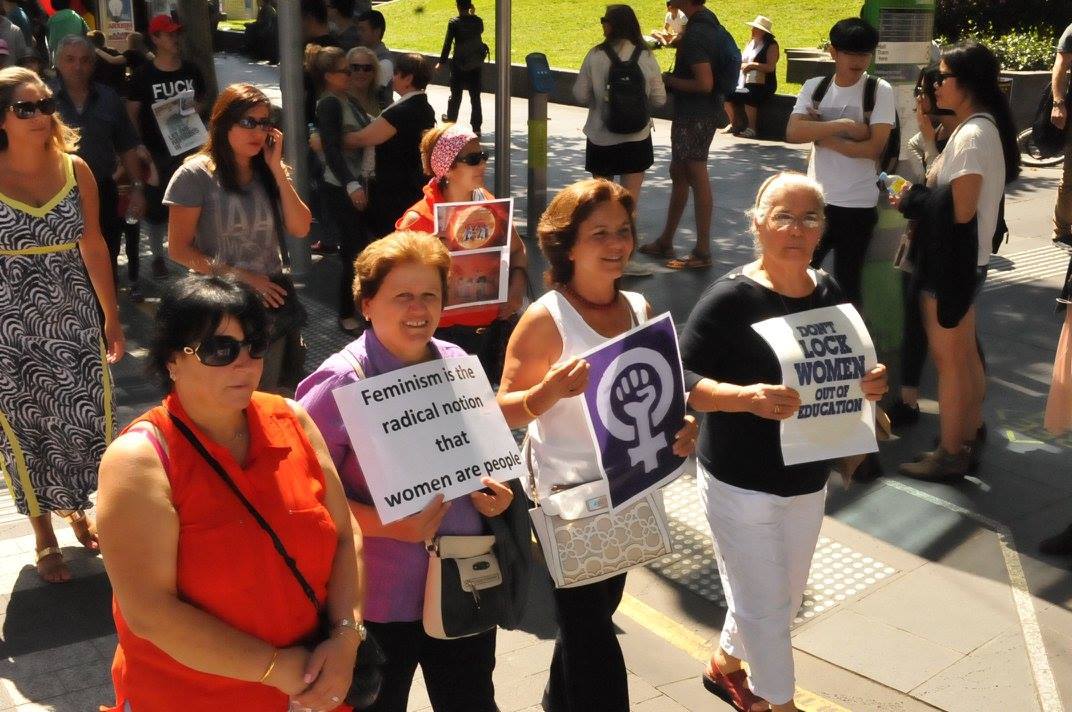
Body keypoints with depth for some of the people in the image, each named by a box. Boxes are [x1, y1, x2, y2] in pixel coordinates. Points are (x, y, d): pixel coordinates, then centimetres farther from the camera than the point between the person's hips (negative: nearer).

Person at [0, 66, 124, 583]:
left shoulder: (75, 169, -1)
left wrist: (112, 317, 10)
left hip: (74, 317, 2)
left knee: (85, 418, 8)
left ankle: (77, 507, 35)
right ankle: (44, 536, 25)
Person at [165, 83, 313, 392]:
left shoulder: (269, 172, 6)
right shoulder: (196, 175, -9)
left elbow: (300, 229, -4)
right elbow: (179, 249, -9)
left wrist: (277, 169, -8)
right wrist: (238, 277, -15)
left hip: (273, 299, 4)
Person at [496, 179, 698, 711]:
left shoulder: (639, 308, 1)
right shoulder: (546, 318, -18)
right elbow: (505, 409, -15)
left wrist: (680, 425, -7)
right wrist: (554, 389, -33)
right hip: (570, 492, -7)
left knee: (595, 613, 23)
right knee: (591, 633, 3)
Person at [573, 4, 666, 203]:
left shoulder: (595, 56, -8)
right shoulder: (646, 57, -5)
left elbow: (580, 95, -5)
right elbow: (659, 99, -1)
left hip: (600, 138, 0)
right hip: (636, 138, 0)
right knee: (630, 197, 4)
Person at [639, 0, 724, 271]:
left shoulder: (695, 34, -22)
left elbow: (705, 83, -26)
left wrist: (669, 80, -14)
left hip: (694, 116, -10)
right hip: (691, 114, 10)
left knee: (698, 178, -4)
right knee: (678, 174, 17)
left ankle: (702, 253, 4)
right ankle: (665, 242, 29)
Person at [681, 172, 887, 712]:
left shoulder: (829, 293, 0)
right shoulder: (731, 297, -18)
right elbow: (678, 377, -21)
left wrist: (868, 384, -11)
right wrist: (746, 397, -36)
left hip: (808, 479, 7)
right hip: (740, 483, -6)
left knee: (784, 597, 22)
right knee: (765, 605, 7)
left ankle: (724, 665, 49)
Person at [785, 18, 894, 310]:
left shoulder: (880, 91, -6)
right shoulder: (814, 87, 3)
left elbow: (874, 148, -15)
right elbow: (793, 132, -11)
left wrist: (821, 135, -12)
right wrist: (842, 125, -18)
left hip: (857, 205, -3)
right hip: (815, 201, 4)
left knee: (847, 283, 7)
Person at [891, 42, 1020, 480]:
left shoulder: (973, 134, -21)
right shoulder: (983, 128, 10)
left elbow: (959, 210, -24)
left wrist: (912, 203, -11)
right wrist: (921, 196, 1)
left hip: (953, 262, -10)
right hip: (963, 260, 10)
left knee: (948, 360, 2)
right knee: (965, 355, 18)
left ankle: (949, 456, 14)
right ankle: (969, 442, 31)